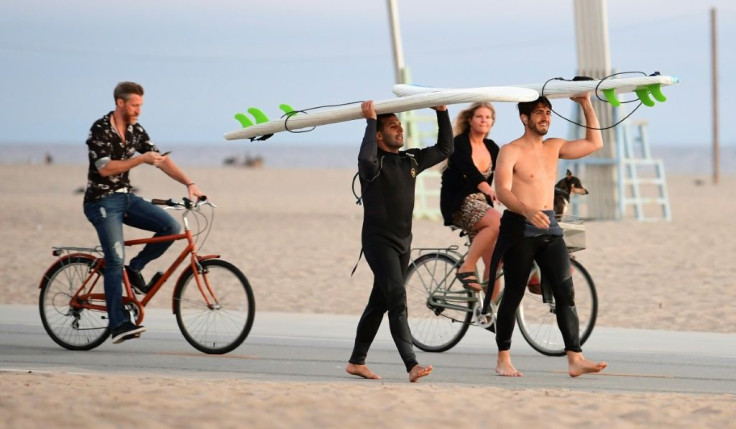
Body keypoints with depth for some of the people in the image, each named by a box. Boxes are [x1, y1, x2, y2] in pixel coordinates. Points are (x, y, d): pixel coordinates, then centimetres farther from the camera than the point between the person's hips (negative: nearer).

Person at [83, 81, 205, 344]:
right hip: (102, 202, -7)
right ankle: (118, 325, -11)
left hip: (126, 198, 7)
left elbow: (162, 160, 4)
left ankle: (135, 269, 6)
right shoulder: (100, 130, -14)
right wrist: (141, 159, -26)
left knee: (171, 227, -11)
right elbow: (105, 168, -22)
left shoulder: (135, 131, 7)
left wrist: (189, 184, -7)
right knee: (115, 261, -14)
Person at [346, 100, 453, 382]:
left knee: (379, 303, 13)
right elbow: (367, 159, -37)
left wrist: (442, 113, 8)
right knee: (397, 301, -18)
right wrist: (370, 121, -29)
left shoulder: (411, 160, 11)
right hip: (379, 240, -8)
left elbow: (444, 149, 17)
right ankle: (412, 366, -27)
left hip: (402, 242, 8)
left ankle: (356, 362, 23)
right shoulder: (375, 163, -12)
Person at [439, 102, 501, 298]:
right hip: (459, 204, -6)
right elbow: (469, 170, -27)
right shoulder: (460, 143, -8)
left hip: (481, 204, 6)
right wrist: (489, 190, -44)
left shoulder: (492, 148, 11)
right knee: (497, 222, -33)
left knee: (494, 266, -3)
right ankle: (466, 269, -25)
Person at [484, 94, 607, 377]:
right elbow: (502, 191, -19)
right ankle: (503, 359, 12)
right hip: (518, 227, -5)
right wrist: (527, 211, -36)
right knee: (513, 294, 1)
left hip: (549, 228, 5)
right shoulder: (511, 151, -6)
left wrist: (586, 105, 12)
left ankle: (575, 359, -12)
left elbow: (594, 144, 21)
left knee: (566, 292, -6)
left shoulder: (554, 147, 14)